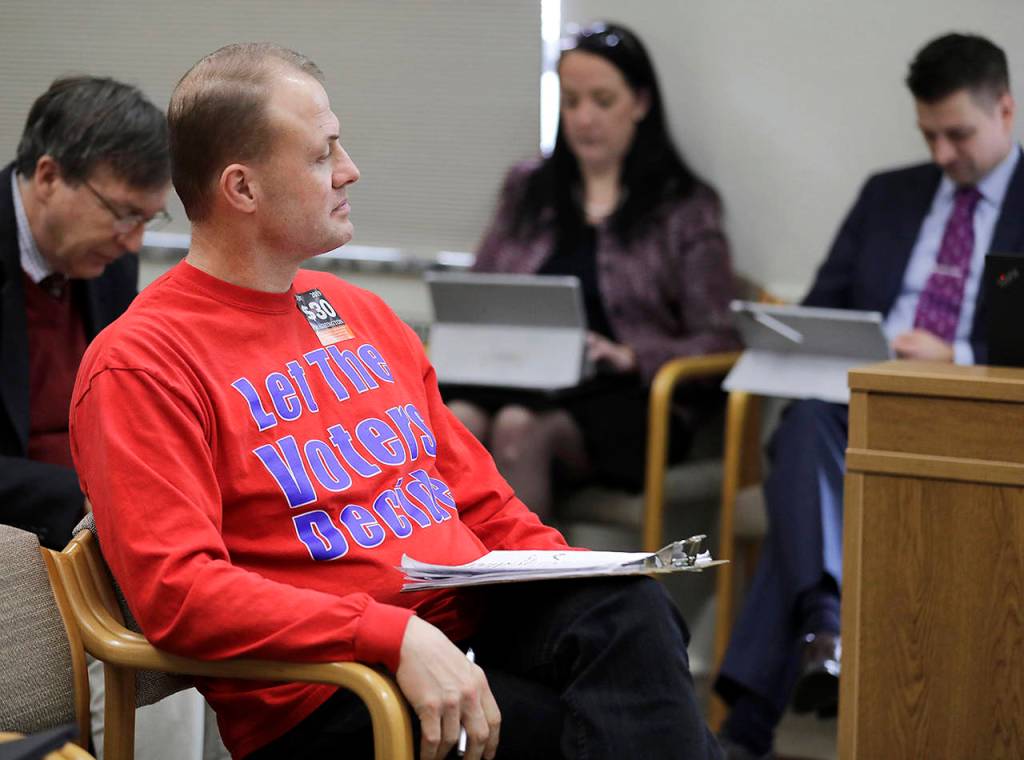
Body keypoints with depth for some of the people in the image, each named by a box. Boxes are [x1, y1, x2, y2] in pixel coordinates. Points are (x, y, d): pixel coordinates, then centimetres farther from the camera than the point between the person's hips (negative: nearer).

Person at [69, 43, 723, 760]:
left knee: (632, 609, -25)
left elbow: (477, 494, 24)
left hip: (478, 619, 7)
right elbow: (176, 590, -16)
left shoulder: (362, 314, 20)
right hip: (321, 696, -7)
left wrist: (579, 578, 4)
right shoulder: (138, 364, -5)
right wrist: (396, 634, -25)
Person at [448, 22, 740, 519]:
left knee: (519, 428, -36)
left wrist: (630, 357, -14)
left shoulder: (685, 206, 9)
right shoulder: (526, 189, 22)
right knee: (458, 422, -33)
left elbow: (717, 341, 3)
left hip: (625, 397, -3)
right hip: (515, 376, 3)